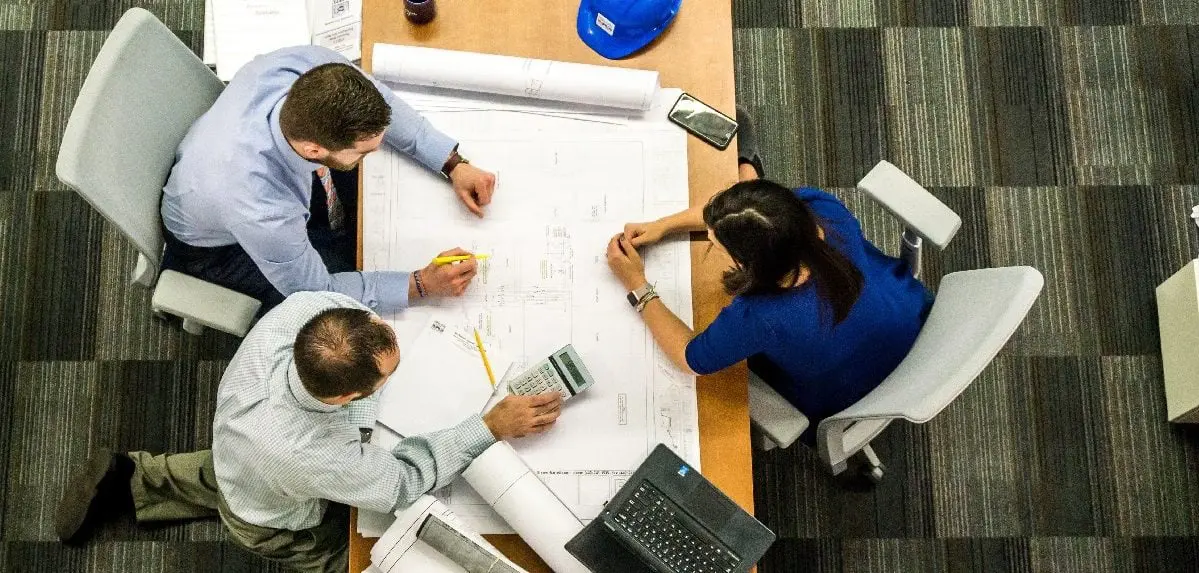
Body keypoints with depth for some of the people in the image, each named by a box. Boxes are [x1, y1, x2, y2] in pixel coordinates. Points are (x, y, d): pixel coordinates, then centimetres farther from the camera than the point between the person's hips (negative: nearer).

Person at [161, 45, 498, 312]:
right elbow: (316, 291, -27)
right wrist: (422, 284, -27)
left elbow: (379, 102, -13)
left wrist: (453, 165, -18)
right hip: (220, 244, -5)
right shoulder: (262, 212, -47)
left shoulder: (310, 67, -36)